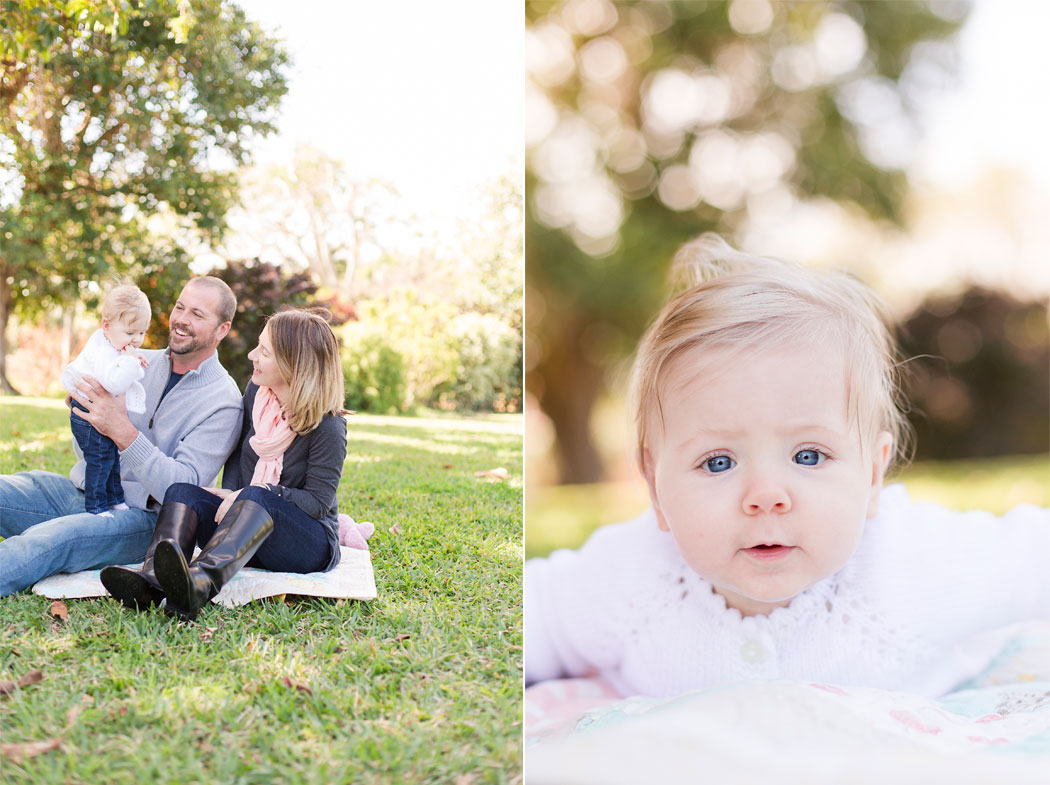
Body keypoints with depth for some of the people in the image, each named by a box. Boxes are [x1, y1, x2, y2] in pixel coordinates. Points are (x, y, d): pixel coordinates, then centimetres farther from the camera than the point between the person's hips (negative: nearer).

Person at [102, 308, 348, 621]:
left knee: (256, 497, -36)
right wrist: (230, 495, -5)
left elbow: (318, 502, -16)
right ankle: (151, 580, -46)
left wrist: (256, 494, -26)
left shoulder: (327, 428, -14)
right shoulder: (256, 391, 5)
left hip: (310, 544, -6)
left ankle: (200, 582, -63)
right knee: (183, 491, -18)